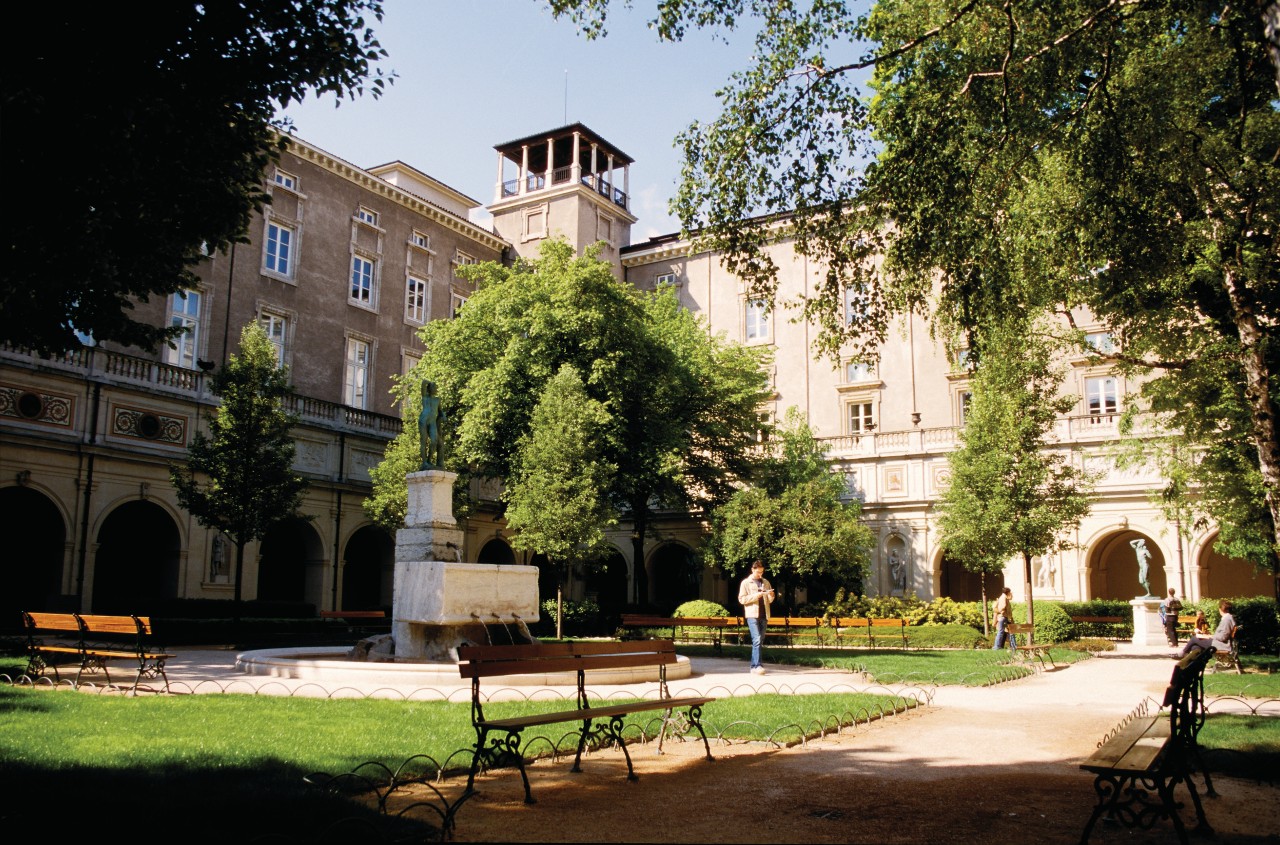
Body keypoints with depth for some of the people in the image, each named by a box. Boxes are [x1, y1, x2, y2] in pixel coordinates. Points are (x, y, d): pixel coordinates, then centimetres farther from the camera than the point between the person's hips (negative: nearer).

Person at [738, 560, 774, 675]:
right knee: (757, 640, -16)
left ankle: (754, 666, 12)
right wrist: (756, 595, -14)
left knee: (760, 641, 6)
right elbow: (741, 599, -4)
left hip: (764, 615, 5)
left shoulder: (765, 582, 15)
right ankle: (757, 666, -20)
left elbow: (770, 600, 17)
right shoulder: (746, 583, 2)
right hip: (752, 615, -5)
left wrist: (771, 595, -5)